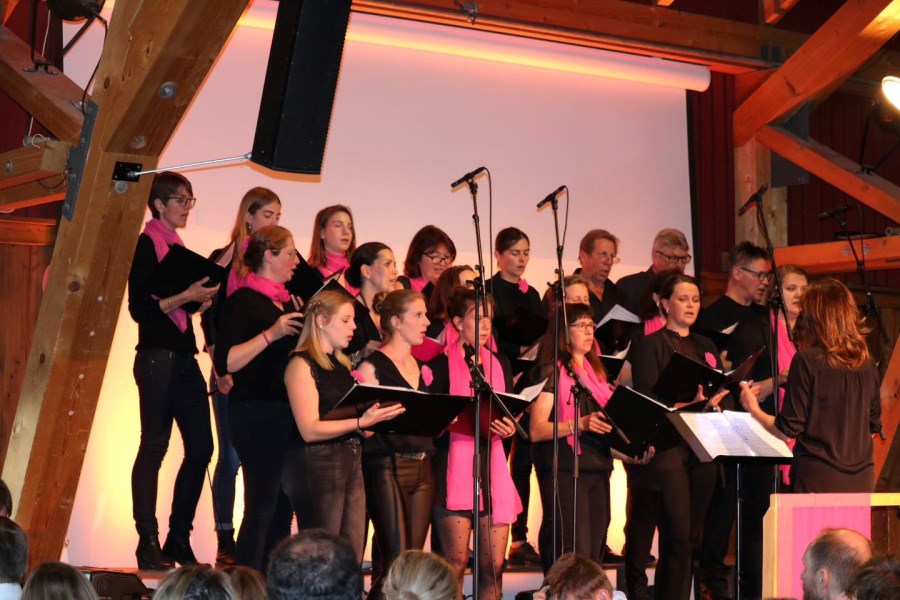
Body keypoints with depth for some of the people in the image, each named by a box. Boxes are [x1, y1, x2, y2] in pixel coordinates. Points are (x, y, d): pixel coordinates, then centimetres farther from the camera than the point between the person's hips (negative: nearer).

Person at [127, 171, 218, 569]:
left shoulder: (178, 247, 18)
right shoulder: (148, 243, -5)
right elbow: (139, 307, -13)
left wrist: (203, 296, 7)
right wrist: (187, 295, -17)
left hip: (184, 356, 8)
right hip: (157, 356, -8)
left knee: (201, 447, 5)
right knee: (154, 446, -6)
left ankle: (179, 540, 13)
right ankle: (148, 544, -1)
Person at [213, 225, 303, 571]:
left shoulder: (286, 301, 17)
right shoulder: (242, 301, -8)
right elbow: (224, 362, -18)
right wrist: (270, 334, -23)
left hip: (286, 412, 8)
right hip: (257, 413, -8)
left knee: (282, 508, 9)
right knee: (261, 507, -7)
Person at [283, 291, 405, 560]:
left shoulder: (342, 364, 18)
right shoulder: (302, 364, -6)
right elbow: (309, 430, -15)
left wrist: (378, 416, 7)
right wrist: (361, 422, -24)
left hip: (351, 463, 8)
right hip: (316, 465, -8)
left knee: (352, 559, 2)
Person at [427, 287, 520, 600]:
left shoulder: (499, 363, 17)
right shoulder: (442, 364, 1)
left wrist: (509, 427, -2)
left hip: (493, 466, 5)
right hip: (455, 467, -5)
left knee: (494, 564, 1)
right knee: (456, 562, -7)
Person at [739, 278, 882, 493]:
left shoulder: (807, 360, -10)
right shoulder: (867, 365, 6)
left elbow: (788, 429, -8)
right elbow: (874, 426, 14)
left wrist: (755, 410, 7)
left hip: (818, 479, -5)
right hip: (861, 479, 5)